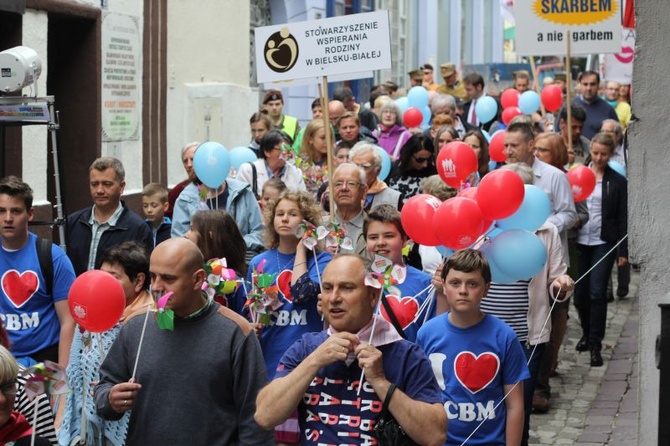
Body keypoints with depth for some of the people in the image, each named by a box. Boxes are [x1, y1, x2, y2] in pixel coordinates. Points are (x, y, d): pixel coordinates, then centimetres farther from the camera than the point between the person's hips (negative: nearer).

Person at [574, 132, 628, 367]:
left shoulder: (618, 182, 0)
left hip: (603, 244, -2)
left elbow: (623, 219, 1)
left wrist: (623, 251, -3)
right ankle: (587, 333, 31)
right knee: (580, 293, 9)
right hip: (579, 242, 2)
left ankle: (595, 344, -1)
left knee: (597, 293, -8)